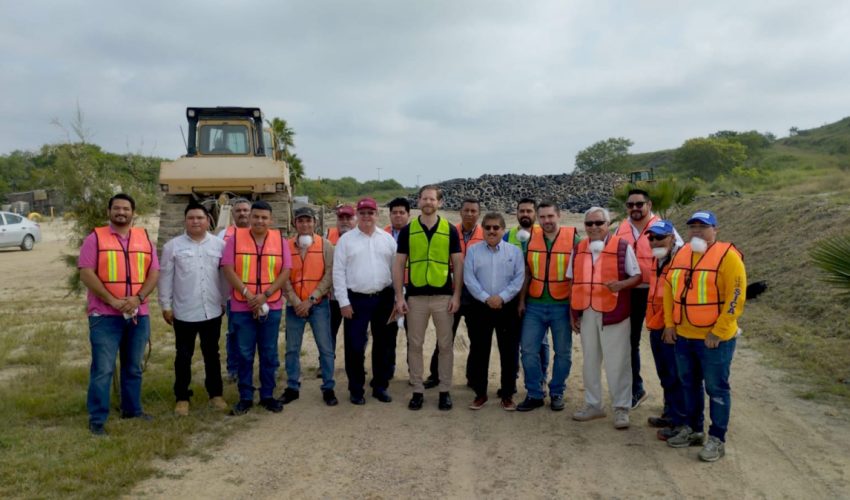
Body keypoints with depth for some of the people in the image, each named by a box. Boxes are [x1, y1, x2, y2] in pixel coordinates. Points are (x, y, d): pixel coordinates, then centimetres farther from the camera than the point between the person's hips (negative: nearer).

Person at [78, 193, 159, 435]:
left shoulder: (145, 239, 9)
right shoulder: (95, 238, -1)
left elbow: (154, 273, 5)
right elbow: (86, 274, -9)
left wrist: (138, 298, -11)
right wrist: (112, 300, -17)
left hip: (138, 314, 4)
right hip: (104, 315, -4)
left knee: (133, 367, 14)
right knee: (102, 369, -2)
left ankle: (132, 409, 28)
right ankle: (97, 419, 7)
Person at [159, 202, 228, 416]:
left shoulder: (219, 245, 3)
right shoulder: (173, 246, -1)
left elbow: (225, 275, 7)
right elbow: (166, 277, 0)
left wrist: (224, 301, 7)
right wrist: (166, 305, -1)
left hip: (212, 311, 2)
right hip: (184, 312, -1)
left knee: (212, 354, 12)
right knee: (183, 356, 7)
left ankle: (215, 394, 24)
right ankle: (182, 398, 18)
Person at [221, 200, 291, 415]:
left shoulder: (280, 240, 2)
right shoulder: (236, 238, -1)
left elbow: (286, 272, -2)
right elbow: (228, 269, -6)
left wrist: (265, 295, -13)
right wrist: (247, 294, -16)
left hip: (271, 306, 1)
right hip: (242, 307, -1)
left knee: (269, 353, 8)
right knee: (245, 354, 5)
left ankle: (267, 395, 20)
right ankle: (245, 397, 16)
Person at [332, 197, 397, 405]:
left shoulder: (387, 239, 6)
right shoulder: (346, 239, -1)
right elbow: (338, 272, -3)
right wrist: (344, 302, -8)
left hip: (383, 298, 3)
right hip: (356, 299, -2)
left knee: (382, 344, 11)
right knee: (355, 346, 2)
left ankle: (380, 386, 24)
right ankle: (356, 389, 16)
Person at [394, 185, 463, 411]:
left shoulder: (450, 230, 2)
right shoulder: (408, 230, 3)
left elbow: (458, 263, 3)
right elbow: (399, 264, 3)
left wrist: (456, 295, -5)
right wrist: (399, 296, -4)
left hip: (443, 296, 0)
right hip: (415, 296, 1)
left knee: (445, 345, 6)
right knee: (415, 345, 6)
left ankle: (445, 390, 18)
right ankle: (418, 390, 18)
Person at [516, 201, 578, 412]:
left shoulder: (573, 239, -5)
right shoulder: (531, 239, 4)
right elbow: (526, 273, 10)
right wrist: (522, 300, 7)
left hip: (562, 306, -2)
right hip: (534, 306, 2)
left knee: (563, 353, 9)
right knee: (528, 350, 2)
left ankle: (557, 393, 25)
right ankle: (534, 394, 14)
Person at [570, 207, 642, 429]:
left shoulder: (622, 246, -5)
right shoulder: (578, 249, 9)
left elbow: (637, 276, -2)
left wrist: (621, 284, -23)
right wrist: (573, 313, 9)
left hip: (613, 312, -5)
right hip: (586, 313, 5)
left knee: (617, 362, 1)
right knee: (590, 361, 14)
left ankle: (621, 408, 14)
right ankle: (593, 405, 27)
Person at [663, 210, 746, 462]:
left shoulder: (727, 256, -12)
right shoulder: (681, 255, 8)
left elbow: (736, 297, -16)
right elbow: (669, 289, 14)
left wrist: (717, 332, -17)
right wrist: (669, 324, 6)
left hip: (714, 339, -7)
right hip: (683, 336, 7)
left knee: (716, 389, 4)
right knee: (689, 385, 18)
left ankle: (717, 439, 15)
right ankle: (693, 430, 33)